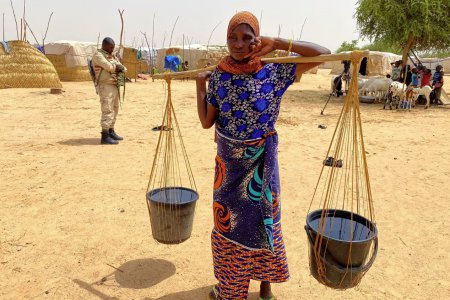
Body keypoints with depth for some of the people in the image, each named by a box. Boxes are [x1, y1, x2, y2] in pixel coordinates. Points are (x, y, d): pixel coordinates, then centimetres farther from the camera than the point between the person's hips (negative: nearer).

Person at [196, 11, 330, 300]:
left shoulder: (274, 72, -11)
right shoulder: (218, 75, -3)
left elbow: (323, 53, -16)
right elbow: (206, 121, -4)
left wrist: (277, 43, -19)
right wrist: (201, 83, -3)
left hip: (261, 162, -2)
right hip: (228, 162, 3)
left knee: (263, 220, 12)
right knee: (227, 220, 15)